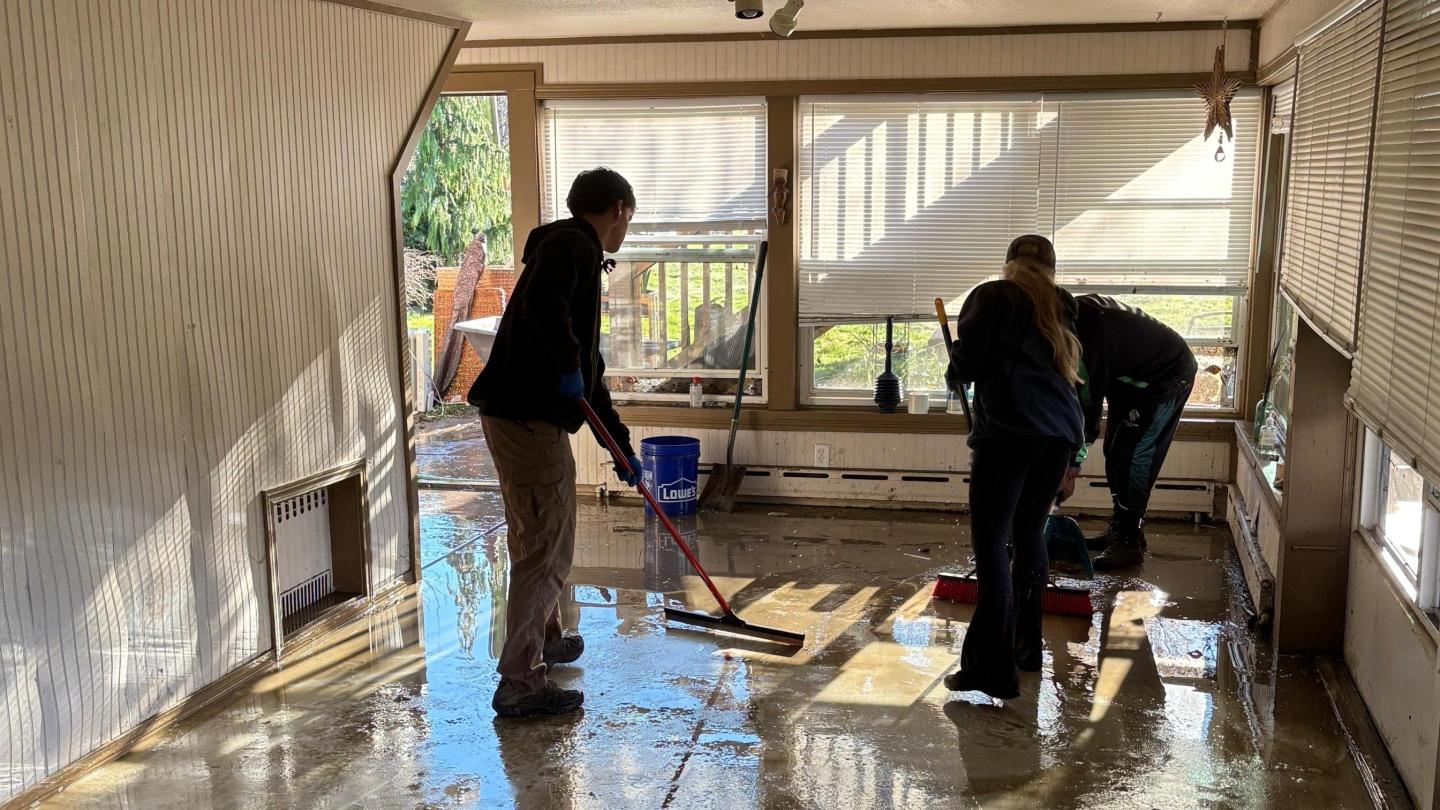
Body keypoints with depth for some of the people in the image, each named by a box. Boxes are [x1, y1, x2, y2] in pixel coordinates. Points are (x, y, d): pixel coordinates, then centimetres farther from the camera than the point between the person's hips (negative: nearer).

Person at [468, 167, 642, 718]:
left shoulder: (574, 252, 24)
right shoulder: (573, 245, -7)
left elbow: (590, 373, 29)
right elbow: (542, 302, -31)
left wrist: (621, 444, 32)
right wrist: (568, 365, -17)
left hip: (523, 417, 10)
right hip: (527, 418, -10)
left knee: (547, 540, 24)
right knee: (544, 549, -5)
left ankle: (545, 639, 42)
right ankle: (519, 684, 1)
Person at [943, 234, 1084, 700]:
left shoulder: (993, 296, 7)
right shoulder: (1060, 309, 23)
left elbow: (966, 360, -3)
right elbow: (1071, 371, 21)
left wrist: (956, 374, 19)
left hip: (1008, 429, -6)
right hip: (1060, 432, 6)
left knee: (991, 543, -7)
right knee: (1029, 535, 19)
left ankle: (993, 670, -12)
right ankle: (1026, 648, 27)